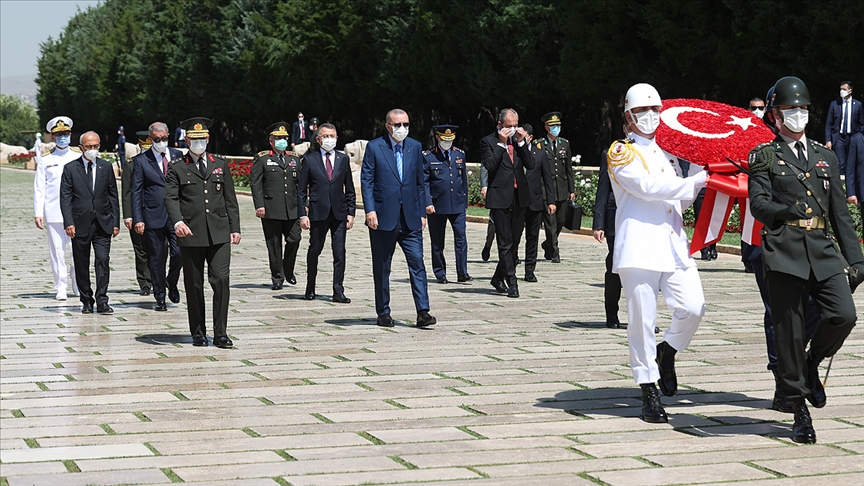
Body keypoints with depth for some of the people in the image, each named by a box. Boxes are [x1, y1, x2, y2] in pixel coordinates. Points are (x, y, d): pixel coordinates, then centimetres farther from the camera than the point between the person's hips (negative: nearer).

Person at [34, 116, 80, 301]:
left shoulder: (79, 156, 8)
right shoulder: (45, 159, 6)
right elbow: (39, 188, 5)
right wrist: (38, 213, -1)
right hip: (54, 213, 0)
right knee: (57, 251, 0)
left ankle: (78, 285, 14)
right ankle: (61, 288, 7)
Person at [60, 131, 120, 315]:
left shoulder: (106, 167, 8)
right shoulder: (70, 168, 3)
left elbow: (113, 196, 10)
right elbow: (65, 198, -1)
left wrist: (115, 222, 4)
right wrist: (69, 222, -12)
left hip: (103, 223, 0)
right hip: (80, 224, 0)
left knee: (102, 260, -11)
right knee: (82, 265, 5)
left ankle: (102, 301, -10)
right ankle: (86, 301, 16)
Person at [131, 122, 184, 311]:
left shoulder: (178, 156, 9)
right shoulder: (141, 160, 2)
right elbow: (136, 192, 0)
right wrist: (137, 219, -8)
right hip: (153, 216, -1)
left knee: (179, 253, -10)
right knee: (157, 258, 3)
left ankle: (171, 282, 19)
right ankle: (160, 297, 14)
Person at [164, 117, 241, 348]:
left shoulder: (220, 164, 15)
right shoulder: (176, 167, 6)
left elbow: (230, 198, 15)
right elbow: (171, 197, -6)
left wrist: (235, 228, 9)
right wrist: (177, 221, -23)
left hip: (219, 233, 1)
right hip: (190, 234, -1)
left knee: (221, 280, -8)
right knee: (194, 285, 4)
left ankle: (220, 333, -2)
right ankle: (198, 333, 15)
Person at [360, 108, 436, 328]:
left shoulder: (415, 147, 11)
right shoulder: (374, 147, 0)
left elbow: (420, 182, 14)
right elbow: (366, 180, -4)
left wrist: (422, 213, 10)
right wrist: (370, 210, -14)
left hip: (410, 219, 3)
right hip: (383, 217, -2)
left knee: (417, 262, -7)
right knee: (382, 268, 6)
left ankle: (422, 312, -9)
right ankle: (383, 313, 15)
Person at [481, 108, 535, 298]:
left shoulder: (519, 141, 12)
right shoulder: (488, 141, -3)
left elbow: (530, 164, 3)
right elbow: (489, 165, -16)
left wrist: (521, 142, -5)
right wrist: (501, 143, -15)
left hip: (519, 197, 6)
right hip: (501, 198, -6)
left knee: (514, 241, 12)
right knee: (505, 243, -6)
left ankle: (498, 277, 27)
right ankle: (511, 282, -6)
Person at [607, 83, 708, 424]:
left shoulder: (667, 153, 24)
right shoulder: (621, 153, 2)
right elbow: (648, 187, -13)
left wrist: (699, 171, 11)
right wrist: (694, 182, -12)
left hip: (674, 245, 6)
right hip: (640, 248, -6)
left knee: (693, 307, -9)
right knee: (643, 321, -4)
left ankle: (667, 353, 20)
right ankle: (649, 393, 6)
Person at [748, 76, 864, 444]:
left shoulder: (825, 156, 20)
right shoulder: (764, 156, 8)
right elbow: (758, 204, -4)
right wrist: (787, 211, -24)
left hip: (822, 251, 3)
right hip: (784, 251, -3)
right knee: (789, 332, -3)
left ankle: (812, 363, 14)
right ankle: (800, 413, 8)